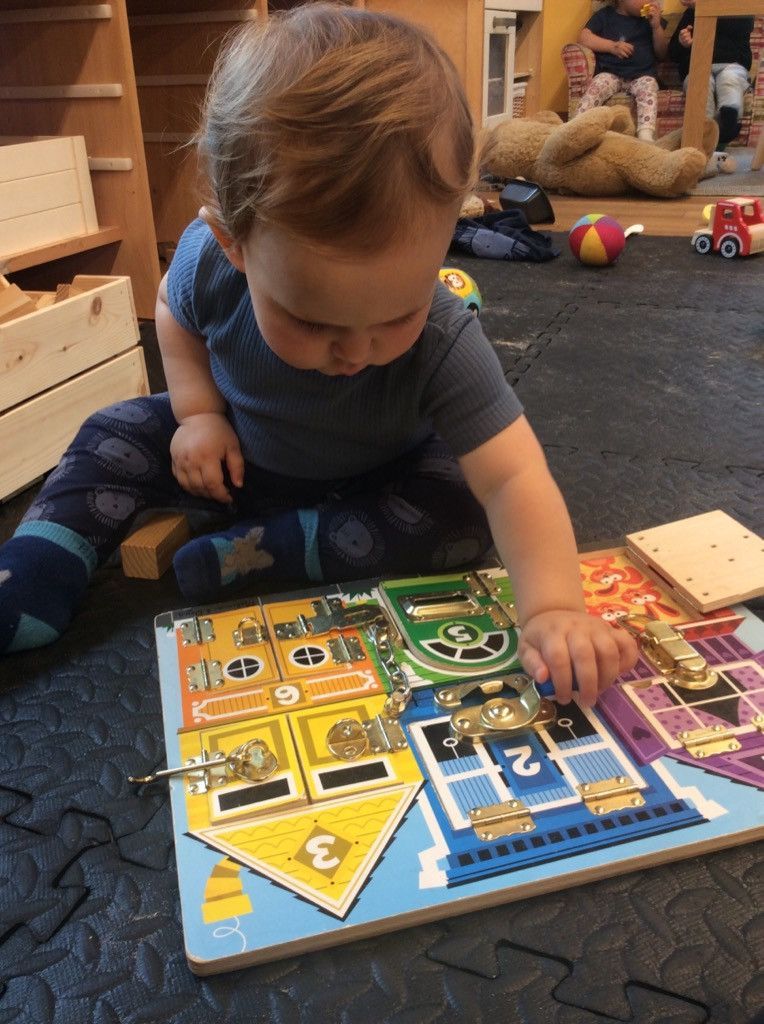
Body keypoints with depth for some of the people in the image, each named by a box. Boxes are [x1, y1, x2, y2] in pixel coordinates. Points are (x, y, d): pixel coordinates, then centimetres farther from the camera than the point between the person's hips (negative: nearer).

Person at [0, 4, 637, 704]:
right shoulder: (207, 261, -28)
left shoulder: (443, 342, -37)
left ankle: (262, 551, -22)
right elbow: (175, 313, -3)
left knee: (466, 514, -26)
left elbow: (513, 478, -43)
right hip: (239, 455, 3)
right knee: (117, 436, -6)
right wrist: (198, 412, -16)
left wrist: (553, 606, -56)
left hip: (373, 479, -2)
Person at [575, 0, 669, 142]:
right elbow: (583, 37, 2)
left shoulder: (648, 18, 19)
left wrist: (657, 26, 1)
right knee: (595, 88, -33)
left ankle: (646, 137, -51)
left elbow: (661, 54, 17)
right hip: (610, 73, 0)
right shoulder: (604, 15, 16)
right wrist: (612, 46, -8)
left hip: (642, 75, 0)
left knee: (648, 87, -33)